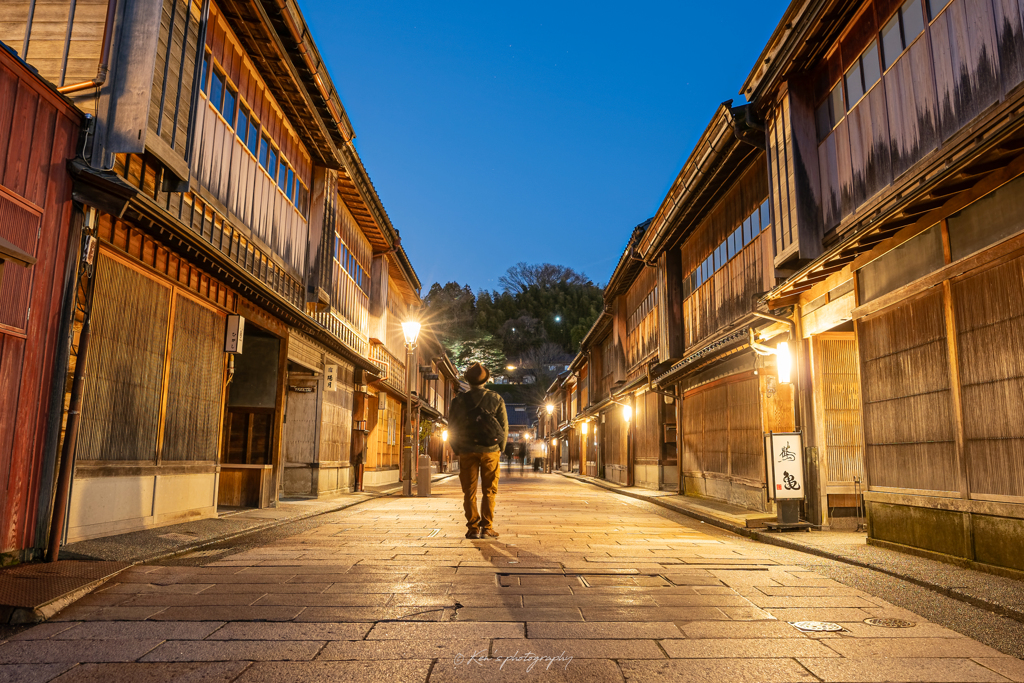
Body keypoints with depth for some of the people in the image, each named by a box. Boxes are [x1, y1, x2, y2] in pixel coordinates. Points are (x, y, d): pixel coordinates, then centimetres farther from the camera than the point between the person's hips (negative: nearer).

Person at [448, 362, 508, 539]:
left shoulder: (459, 400, 1)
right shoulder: (496, 399, 2)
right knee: (489, 491, 6)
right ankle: (486, 528, 4)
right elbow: (504, 426, 4)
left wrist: (457, 450, 14)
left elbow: (452, 428, 3)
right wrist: (501, 449, 14)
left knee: (469, 492, 6)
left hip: (467, 452, 0)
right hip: (490, 451, 0)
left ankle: (472, 529, 6)